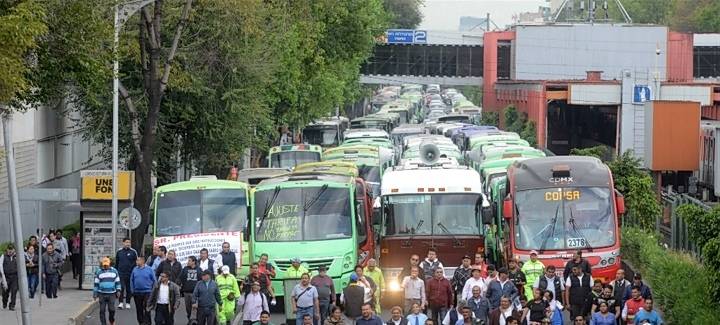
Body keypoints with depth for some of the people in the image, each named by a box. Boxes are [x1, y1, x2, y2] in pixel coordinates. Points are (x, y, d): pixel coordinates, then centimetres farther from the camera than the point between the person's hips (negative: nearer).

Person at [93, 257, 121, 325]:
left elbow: (117, 282, 12)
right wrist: (95, 294, 4)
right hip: (102, 294, 0)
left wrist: (118, 291, 4)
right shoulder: (98, 272, 4)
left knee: (111, 309, -4)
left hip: (111, 294, 0)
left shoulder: (114, 271, 7)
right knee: (102, 310, -2)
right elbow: (96, 283, 6)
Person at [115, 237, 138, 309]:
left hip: (130, 273, 0)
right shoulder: (119, 252, 6)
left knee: (129, 289, 6)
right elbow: (116, 263, 14)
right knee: (121, 288, -10)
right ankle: (120, 303, -7)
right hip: (121, 273, 0)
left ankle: (127, 303, 15)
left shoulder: (133, 252, 1)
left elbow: (136, 263, 3)